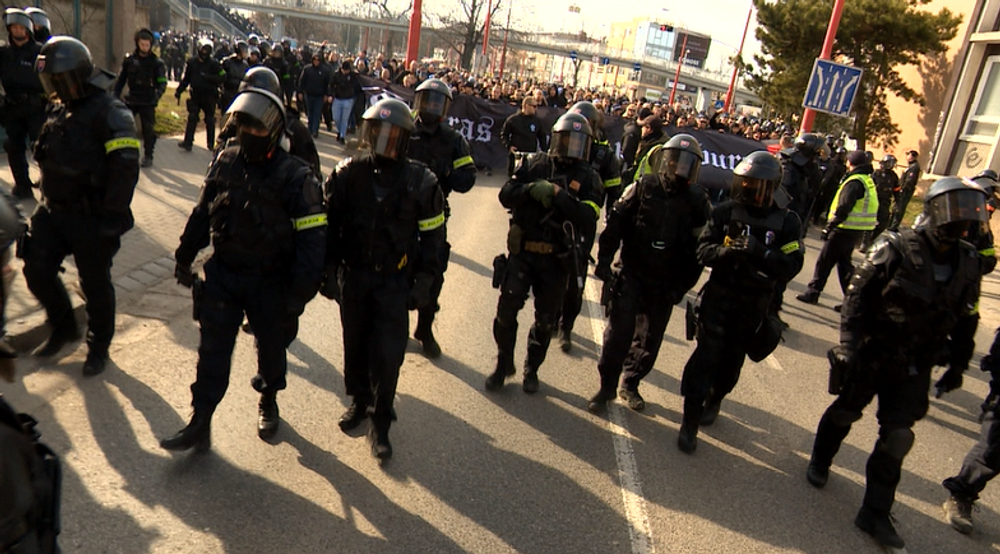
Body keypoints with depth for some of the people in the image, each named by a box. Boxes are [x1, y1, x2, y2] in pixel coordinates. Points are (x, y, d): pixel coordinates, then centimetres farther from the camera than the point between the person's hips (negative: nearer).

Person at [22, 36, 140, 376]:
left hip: (92, 219, -7)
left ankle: (99, 346, 25)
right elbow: (49, 161, 21)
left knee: (95, 284, 6)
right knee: (36, 271, 7)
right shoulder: (61, 111, 11)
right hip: (55, 212, 8)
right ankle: (64, 328, 31)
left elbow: (125, 167, -22)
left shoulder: (109, 112, -16)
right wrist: (47, 201, 21)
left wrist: (113, 218, -24)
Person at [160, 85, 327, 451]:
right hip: (222, 274, 4)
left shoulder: (294, 177, -16)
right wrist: (185, 257, 15)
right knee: (212, 351, 6)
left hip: (270, 282, -3)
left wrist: (301, 290, -21)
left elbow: (312, 238, -17)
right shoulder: (225, 163, 0)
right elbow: (202, 214, 12)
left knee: (271, 347, 16)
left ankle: (268, 403, 42)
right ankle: (200, 425, 17)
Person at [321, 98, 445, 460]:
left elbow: (432, 237, 1)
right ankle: (359, 402, 39)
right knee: (355, 346, 16)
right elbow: (330, 227, 4)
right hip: (353, 276, 2)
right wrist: (330, 274, 1)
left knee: (387, 355, -3)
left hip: (394, 281, -2)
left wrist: (423, 284, -3)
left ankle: (380, 424, 13)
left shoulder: (420, 182, -5)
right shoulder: (348, 175, -2)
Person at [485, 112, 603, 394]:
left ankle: (532, 369, 33)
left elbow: (589, 222, -15)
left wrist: (560, 196, -24)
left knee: (545, 320, 12)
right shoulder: (533, 164, 3)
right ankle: (503, 365, 18)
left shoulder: (588, 178, -2)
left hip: (556, 260, 0)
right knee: (506, 310, -4)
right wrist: (532, 189, -21)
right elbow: (506, 194, -4)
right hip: (522, 252, 0)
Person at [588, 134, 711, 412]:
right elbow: (615, 224, -2)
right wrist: (604, 261, -6)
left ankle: (631, 384, 30)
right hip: (632, 274, -2)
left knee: (649, 339, 11)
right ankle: (607, 386, 9)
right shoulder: (643, 188, -4)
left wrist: (683, 285, -2)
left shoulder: (698, 201, -2)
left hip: (666, 284, 2)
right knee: (619, 331, -6)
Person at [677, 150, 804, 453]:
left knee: (732, 362, 16)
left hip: (754, 306, 1)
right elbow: (703, 250, -7)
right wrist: (725, 250, -27)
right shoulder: (726, 211, -5)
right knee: (705, 357, -5)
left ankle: (714, 400, 45)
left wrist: (760, 252, -31)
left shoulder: (787, 222, -6)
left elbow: (790, 267, -15)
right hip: (718, 297, -1)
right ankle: (690, 421, 8)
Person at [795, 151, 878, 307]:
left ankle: (812, 293, 6)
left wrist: (828, 228, -19)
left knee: (824, 261, -1)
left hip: (845, 230, -9)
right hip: (857, 230, 9)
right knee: (844, 262, 17)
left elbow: (843, 209, -22)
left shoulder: (855, 182, -16)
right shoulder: (868, 181, 14)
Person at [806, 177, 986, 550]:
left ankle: (875, 513, 16)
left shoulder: (968, 264, -1)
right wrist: (848, 345, -20)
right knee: (845, 412, 14)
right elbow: (857, 296, -15)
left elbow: (963, 320, 10)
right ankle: (820, 461, 43)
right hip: (871, 354, -4)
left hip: (913, 367, 4)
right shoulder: (897, 249, -16)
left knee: (897, 438, 4)